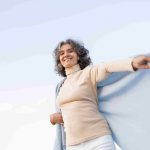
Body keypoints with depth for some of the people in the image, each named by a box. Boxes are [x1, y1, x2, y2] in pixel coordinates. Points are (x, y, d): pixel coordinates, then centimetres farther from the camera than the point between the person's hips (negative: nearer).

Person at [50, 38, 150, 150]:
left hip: (97, 139, -5)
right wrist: (55, 117, 6)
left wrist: (133, 63, -41)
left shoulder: (88, 72, 0)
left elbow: (107, 67, -22)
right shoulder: (61, 86, 16)